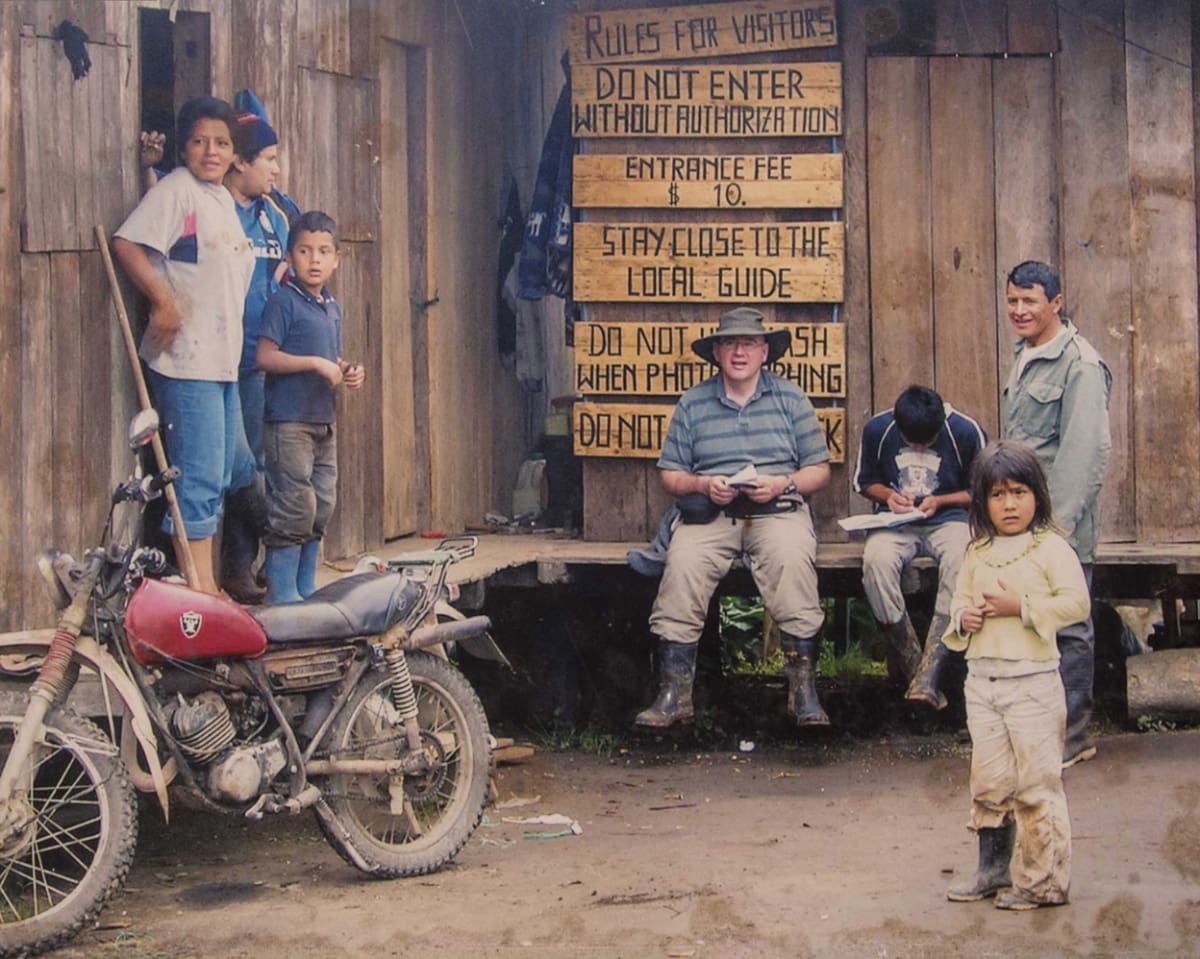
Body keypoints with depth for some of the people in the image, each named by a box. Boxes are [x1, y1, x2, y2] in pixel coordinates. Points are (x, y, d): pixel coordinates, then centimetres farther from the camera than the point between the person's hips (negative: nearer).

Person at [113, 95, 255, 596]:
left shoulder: (224, 198, 17)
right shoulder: (177, 189, -9)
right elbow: (126, 244, -20)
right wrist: (164, 301, -23)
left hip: (224, 359, 10)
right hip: (186, 359, -10)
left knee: (229, 473, 15)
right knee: (199, 477, -9)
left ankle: (207, 585, 24)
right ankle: (198, 587, -4)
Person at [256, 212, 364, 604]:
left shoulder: (332, 307, 16)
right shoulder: (283, 302, -9)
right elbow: (266, 357, -15)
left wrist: (348, 372, 4)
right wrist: (316, 363, -20)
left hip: (323, 421, 8)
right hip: (288, 422, -8)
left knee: (321, 509, 12)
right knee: (293, 509, -8)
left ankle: (306, 590, 21)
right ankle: (282, 595, -1)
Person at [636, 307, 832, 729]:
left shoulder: (790, 398, 12)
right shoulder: (692, 403, 13)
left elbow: (819, 469, 9)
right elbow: (670, 474, 11)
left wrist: (782, 484, -10)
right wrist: (702, 485, -10)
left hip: (778, 509, -1)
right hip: (709, 513, 1)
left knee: (791, 559, -33)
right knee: (683, 563, -30)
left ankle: (803, 689, -27)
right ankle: (674, 692, -26)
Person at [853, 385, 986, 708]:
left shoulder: (966, 431, -7)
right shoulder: (877, 428, -2)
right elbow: (864, 481, 14)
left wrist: (939, 501, -10)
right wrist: (888, 496, -7)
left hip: (949, 519, -1)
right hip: (896, 522, 1)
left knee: (961, 562, -38)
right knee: (876, 560, -35)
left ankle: (928, 677, -37)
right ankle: (912, 665, -23)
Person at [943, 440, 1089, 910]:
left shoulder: (1051, 549, -6)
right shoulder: (977, 554, 11)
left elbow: (1076, 602, -14)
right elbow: (961, 599, 21)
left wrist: (1022, 606, -18)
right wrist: (962, 618, -1)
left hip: (1032, 680, -6)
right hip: (982, 679, 6)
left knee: (1036, 782, -4)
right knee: (988, 782, 12)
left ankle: (1044, 880, 1)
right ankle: (993, 870, 22)